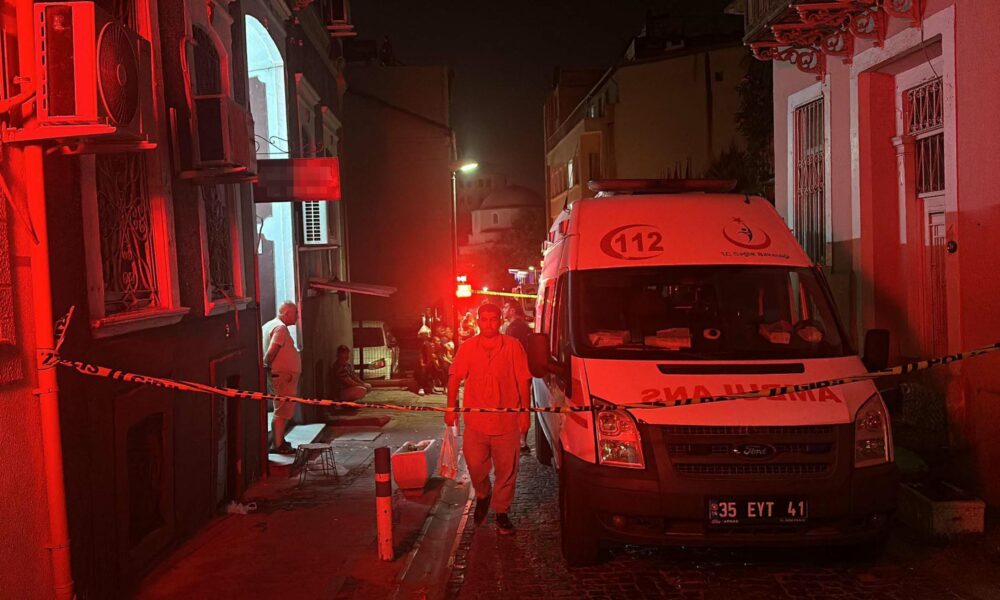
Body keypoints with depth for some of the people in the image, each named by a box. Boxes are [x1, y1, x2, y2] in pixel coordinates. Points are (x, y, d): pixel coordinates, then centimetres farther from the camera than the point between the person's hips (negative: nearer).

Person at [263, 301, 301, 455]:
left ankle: (280, 441, 27)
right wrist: (267, 365, -13)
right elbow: (271, 352, -25)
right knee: (282, 412, -5)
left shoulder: (268, 325, 15)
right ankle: (277, 445, -1)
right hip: (283, 376, -10)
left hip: (280, 375, 10)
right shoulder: (281, 327, -16)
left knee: (283, 411, 19)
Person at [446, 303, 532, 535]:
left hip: (507, 421, -1)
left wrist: (525, 411, -3)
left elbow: (523, 381, 1)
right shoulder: (467, 348, 3)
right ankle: (482, 496, 37)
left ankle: (501, 511, 23)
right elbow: (455, 378, 7)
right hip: (475, 420, 1)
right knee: (475, 466, 6)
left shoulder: (513, 347, -1)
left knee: (506, 470, 6)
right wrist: (451, 407, -1)